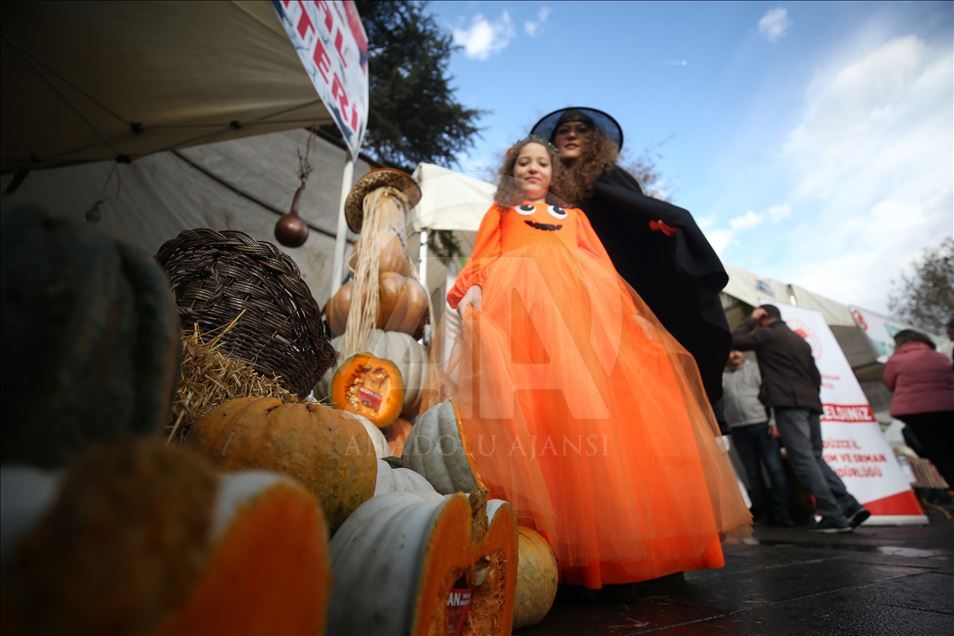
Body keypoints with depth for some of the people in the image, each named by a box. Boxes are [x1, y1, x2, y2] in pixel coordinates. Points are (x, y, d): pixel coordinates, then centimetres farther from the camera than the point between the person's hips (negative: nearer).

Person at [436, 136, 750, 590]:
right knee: (527, 407, -22)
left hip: (584, 301, 3)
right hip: (521, 299, -2)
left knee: (600, 397, -16)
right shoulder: (500, 212, 29)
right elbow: (483, 259, 12)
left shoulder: (574, 216, 34)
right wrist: (472, 290, -11)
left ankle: (610, 534, -12)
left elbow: (602, 265, 23)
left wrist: (625, 306, 5)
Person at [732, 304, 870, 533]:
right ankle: (850, 507, 6)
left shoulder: (767, 334, 1)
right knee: (814, 458, 13)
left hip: (788, 404, -9)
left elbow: (736, 340, 0)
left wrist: (751, 319, 10)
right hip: (810, 403, 9)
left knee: (803, 460, -8)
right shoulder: (800, 340, 26)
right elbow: (815, 376, 25)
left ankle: (834, 516, -9)